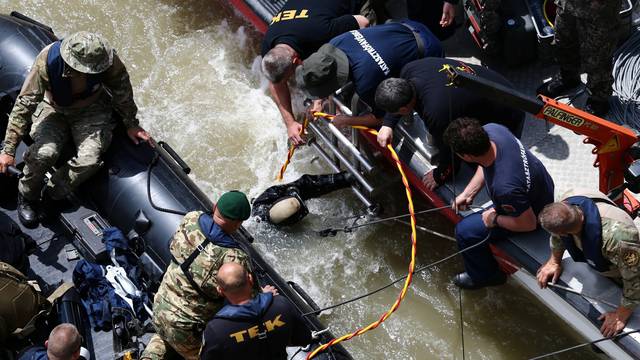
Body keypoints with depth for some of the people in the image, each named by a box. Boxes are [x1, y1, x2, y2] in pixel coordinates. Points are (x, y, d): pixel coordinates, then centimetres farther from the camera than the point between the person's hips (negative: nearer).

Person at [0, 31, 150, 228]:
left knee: (90, 159, -25)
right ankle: (27, 197, 3)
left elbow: (122, 92, -7)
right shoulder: (47, 61, -32)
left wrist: (131, 124, 5)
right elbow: (25, 104, -27)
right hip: (53, 110, -1)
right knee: (44, 153, -27)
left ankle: (52, 197, 0)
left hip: (91, 110, 1)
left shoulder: (108, 59, -28)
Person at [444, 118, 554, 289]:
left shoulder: (504, 187, -46)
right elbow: (485, 164, -1)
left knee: (464, 231, -3)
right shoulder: (490, 130, -26)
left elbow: (529, 224, -29)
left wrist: (495, 220, -15)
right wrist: (468, 193, -4)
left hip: (532, 212, -7)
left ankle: (483, 276, 24)